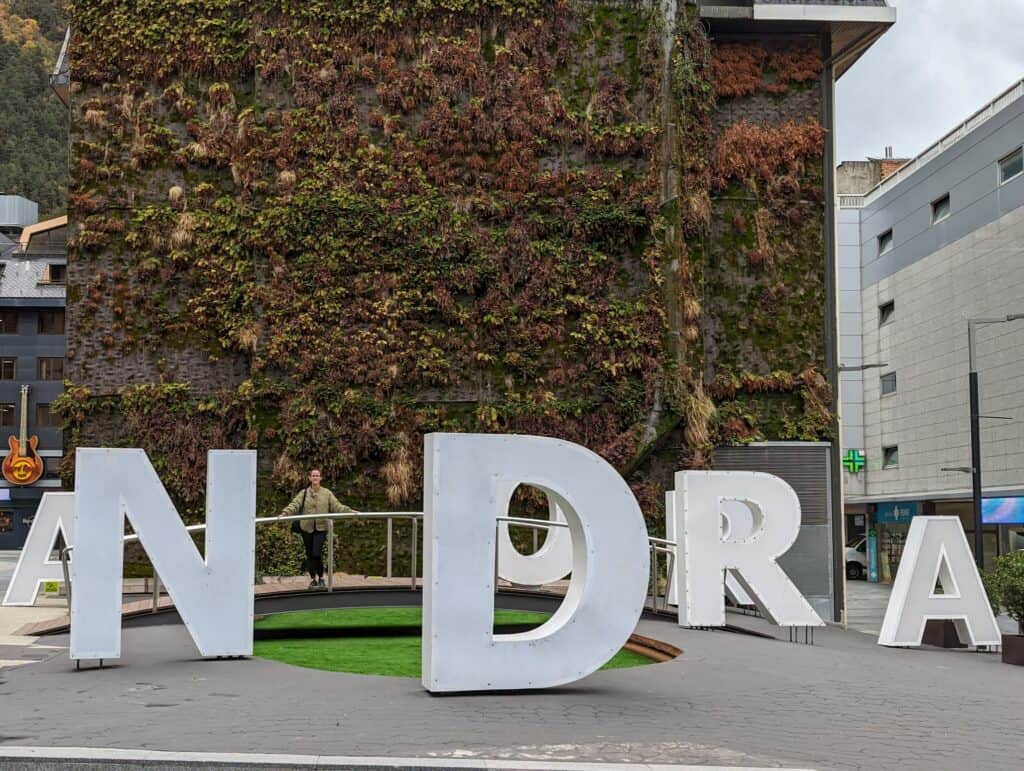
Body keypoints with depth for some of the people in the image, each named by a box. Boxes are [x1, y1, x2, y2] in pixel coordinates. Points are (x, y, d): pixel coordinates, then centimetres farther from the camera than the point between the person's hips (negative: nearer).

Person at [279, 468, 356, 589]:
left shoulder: (326, 493, 6)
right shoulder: (304, 493, 5)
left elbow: (336, 505, 2)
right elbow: (294, 505, -7)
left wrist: (349, 511, -11)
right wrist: (284, 513, -24)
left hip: (321, 528, -2)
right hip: (307, 528, 2)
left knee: (317, 553, -14)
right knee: (309, 554, 7)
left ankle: (321, 578, 5)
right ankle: (313, 579, 20)